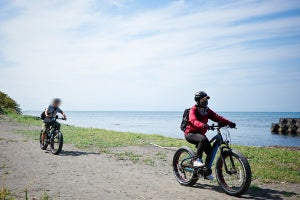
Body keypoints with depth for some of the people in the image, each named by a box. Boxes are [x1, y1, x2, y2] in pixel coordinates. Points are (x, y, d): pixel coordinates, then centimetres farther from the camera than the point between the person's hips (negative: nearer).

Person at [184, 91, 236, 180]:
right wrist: (203, 125, -55)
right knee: (203, 139, -36)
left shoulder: (207, 111, 4)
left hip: (200, 134, 7)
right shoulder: (193, 110, -15)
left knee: (210, 151, -2)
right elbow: (194, 121, -35)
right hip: (190, 133, -7)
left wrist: (229, 123, -23)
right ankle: (197, 160, -27)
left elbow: (217, 117, -8)